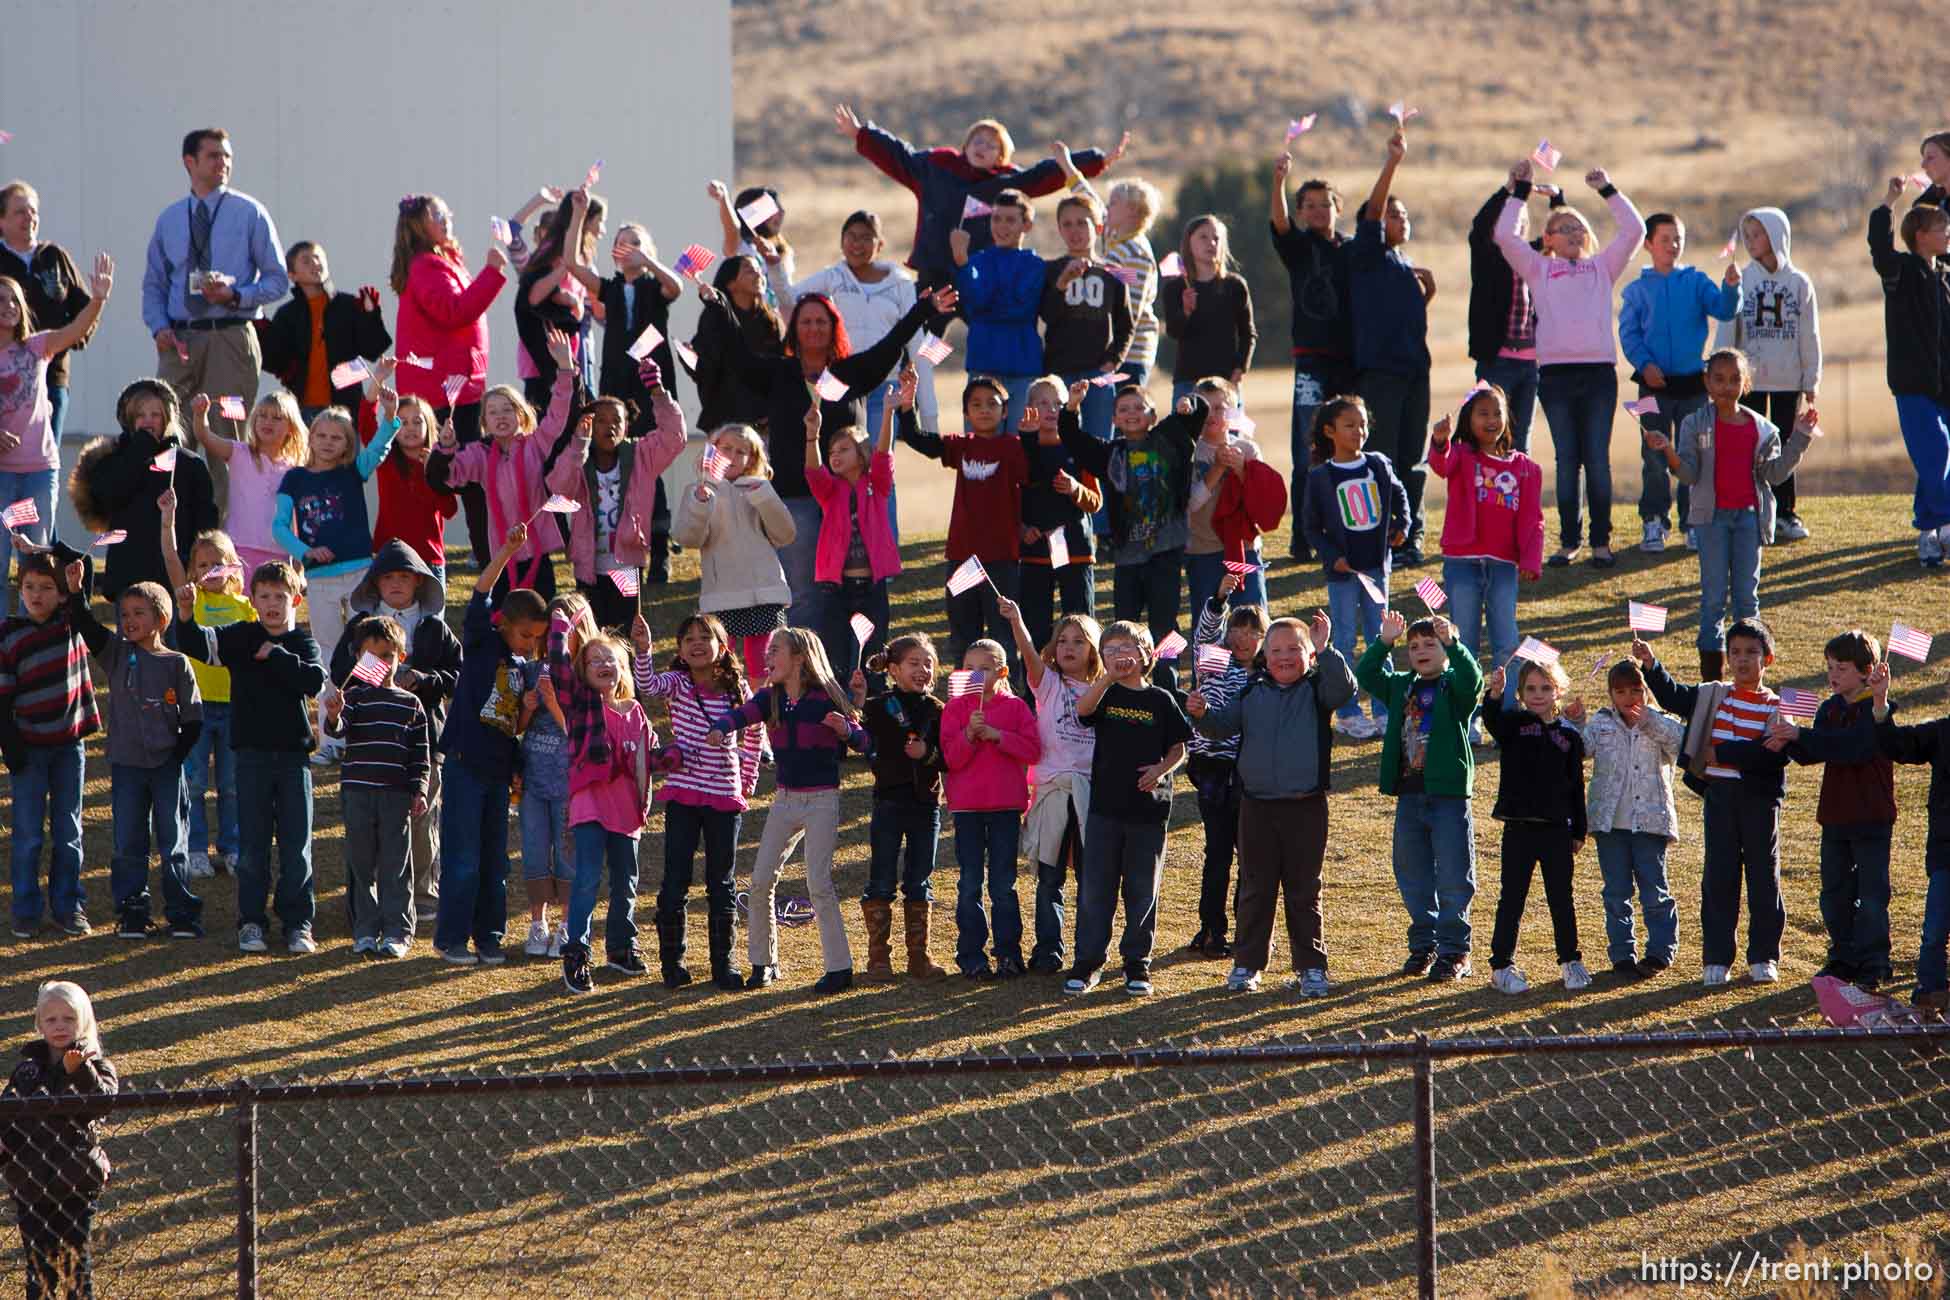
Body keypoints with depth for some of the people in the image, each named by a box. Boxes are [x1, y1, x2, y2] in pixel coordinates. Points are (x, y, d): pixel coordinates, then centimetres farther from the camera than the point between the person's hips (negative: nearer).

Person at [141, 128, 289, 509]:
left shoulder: (249, 214, 4)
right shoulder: (169, 220, 14)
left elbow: (278, 280, 3)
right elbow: (153, 284, 18)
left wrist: (235, 295, -14)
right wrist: (159, 327, -1)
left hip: (231, 338, -3)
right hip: (179, 342, 3)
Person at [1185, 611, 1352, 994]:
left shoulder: (1317, 690, -1)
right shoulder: (1252, 692, 6)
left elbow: (1345, 689, -21)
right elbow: (1222, 727, 8)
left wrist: (1325, 649, -26)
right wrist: (1202, 714, -12)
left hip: (1306, 806, -2)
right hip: (1257, 805, 2)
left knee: (1304, 891, 5)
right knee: (1255, 889, 9)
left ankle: (1311, 966, 12)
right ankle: (1247, 964, 17)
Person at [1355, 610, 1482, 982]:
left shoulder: (1454, 687, -3)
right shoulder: (1401, 687, 12)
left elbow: (1472, 679, -24)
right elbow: (1365, 675, 2)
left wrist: (1452, 642, -36)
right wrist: (1385, 642, -10)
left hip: (1449, 794, -6)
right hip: (1409, 794, 6)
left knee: (1453, 878, -1)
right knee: (1413, 877, 11)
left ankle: (1454, 951, 6)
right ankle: (1423, 946, 22)